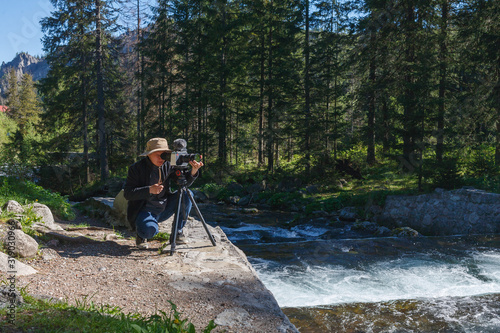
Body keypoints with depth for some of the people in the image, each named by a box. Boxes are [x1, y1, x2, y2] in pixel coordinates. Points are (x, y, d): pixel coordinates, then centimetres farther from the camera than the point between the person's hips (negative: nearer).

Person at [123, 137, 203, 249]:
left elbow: (186, 181, -6)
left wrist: (193, 171, -28)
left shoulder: (167, 165, -3)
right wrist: (149, 190, -32)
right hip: (145, 210, -5)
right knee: (150, 230, -36)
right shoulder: (136, 168, -14)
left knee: (187, 195, -14)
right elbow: (127, 193, -18)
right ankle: (141, 235, 5)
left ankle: (178, 232, -2)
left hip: (163, 209, 5)